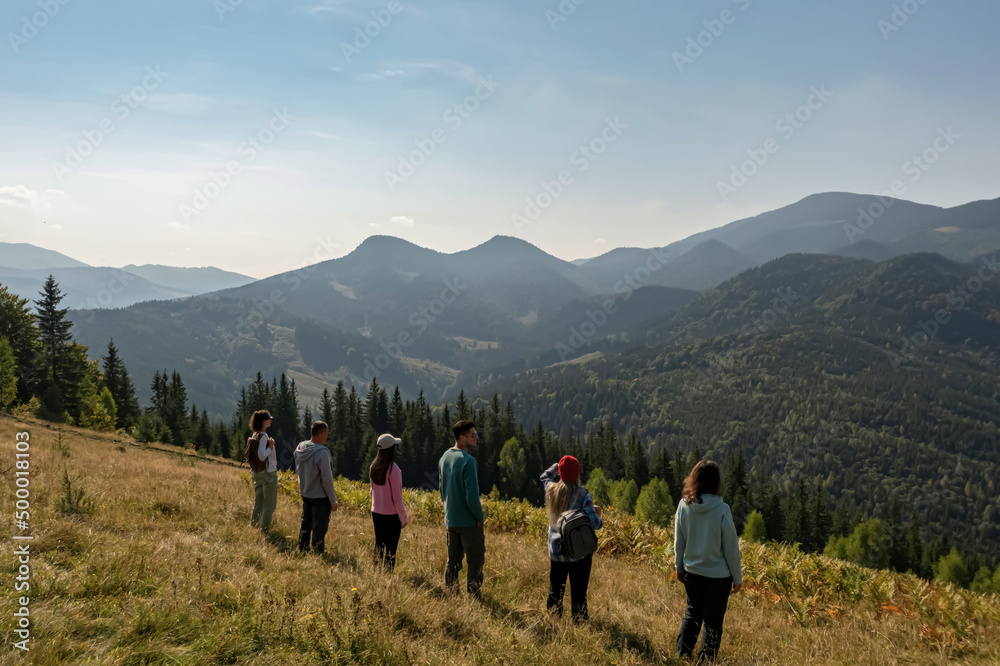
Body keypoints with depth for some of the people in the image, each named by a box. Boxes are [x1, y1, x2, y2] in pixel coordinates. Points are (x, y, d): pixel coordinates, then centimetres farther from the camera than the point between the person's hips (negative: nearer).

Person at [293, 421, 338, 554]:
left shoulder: (300, 448, -4)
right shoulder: (321, 453, -27)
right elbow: (327, 480, -23)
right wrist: (333, 501, -12)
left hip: (304, 493, 7)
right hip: (320, 496, -7)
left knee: (306, 522, 23)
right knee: (319, 526, 9)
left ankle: (302, 548, 37)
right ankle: (318, 552, 22)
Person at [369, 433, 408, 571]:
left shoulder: (373, 467, 0)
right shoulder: (393, 469, -20)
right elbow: (397, 497, -16)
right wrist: (403, 518, -7)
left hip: (376, 512, 7)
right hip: (391, 514, -6)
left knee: (379, 545, 18)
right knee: (391, 549, 4)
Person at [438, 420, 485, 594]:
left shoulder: (444, 458, 5)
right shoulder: (468, 461, -21)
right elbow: (472, 495, -23)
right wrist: (480, 516, -10)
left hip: (450, 519, 8)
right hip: (469, 521, -8)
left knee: (453, 560, 17)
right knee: (476, 561, 4)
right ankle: (473, 595, 8)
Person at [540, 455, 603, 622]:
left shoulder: (551, 490, -5)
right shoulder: (583, 494, -18)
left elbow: (545, 476, 18)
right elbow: (593, 522, -21)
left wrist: (558, 465, 9)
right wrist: (598, 514, 0)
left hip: (556, 550, 4)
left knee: (555, 589, 18)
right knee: (578, 590, 7)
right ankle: (579, 620, 13)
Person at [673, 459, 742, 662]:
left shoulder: (684, 506, -11)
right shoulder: (721, 510, -21)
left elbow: (679, 542, 1)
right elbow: (731, 548, -12)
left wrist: (679, 567, 16)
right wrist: (737, 578, 1)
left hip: (692, 573, 4)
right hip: (718, 575, -4)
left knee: (692, 613, 22)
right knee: (713, 622, 10)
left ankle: (681, 656, 25)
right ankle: (705, 661, 17)